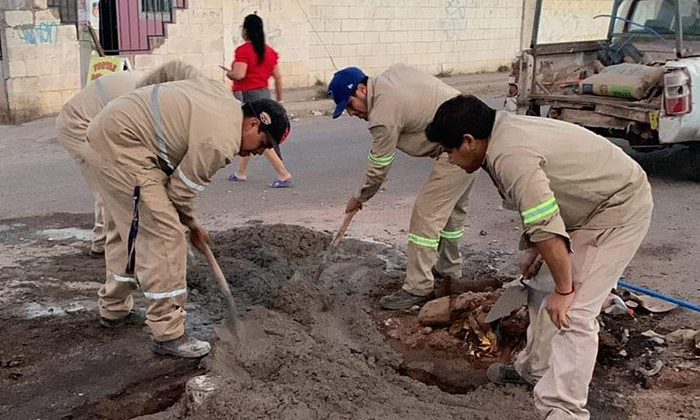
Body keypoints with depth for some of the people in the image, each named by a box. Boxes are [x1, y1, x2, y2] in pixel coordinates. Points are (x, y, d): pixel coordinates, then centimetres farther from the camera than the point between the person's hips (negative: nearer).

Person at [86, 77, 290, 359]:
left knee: (126, 227, 23)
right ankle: (168, 334, -8)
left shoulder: (226, 98, 7)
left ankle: (113, 309, 38)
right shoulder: (221, 142, -21)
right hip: (123, 143, -11)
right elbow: (180, 191, -13)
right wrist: (192, 227, 7)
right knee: (164, 233, -12)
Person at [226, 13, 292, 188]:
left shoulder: (243, 50, -13)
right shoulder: (268, 50, 9)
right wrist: (279, 100, 16)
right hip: (264, 93, 8)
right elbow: (278, 77, 9)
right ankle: (240, 173, 31)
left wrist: (228, 73, -1)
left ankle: (283, 174, -14)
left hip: (246, 95, -8)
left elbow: (239, 74, -23)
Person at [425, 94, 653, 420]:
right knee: (542, 289, 17)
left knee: (571, 312, -15)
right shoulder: (506, 131, 1)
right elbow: (537, 204, 12)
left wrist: (563, 289, -23)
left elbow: (546, 227, -32)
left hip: (618, 211, -10)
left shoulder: (509, 156, -30)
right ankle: (537, 369, 32)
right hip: (592, 206, 10)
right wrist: (534, 248, 8)